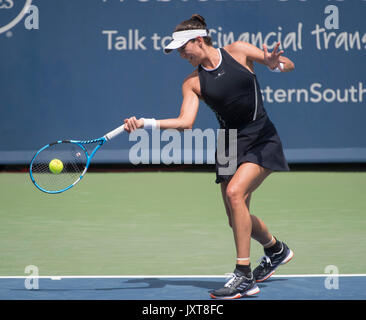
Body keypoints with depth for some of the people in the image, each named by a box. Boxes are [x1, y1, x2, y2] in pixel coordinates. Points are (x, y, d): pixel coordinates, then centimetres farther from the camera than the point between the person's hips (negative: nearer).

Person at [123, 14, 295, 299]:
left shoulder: (238, 51, -2)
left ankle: (244, 275, -24)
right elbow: (185, 122, -8)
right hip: (231, 145, 5)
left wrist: (275, 63, -20)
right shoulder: (193, 83, 5)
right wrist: (145, 123, -20)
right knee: (237, 220, 7)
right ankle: (276, 249, 42)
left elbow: (288, 65, 3)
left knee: (235, 192, -27)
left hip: (262, 139, -5)